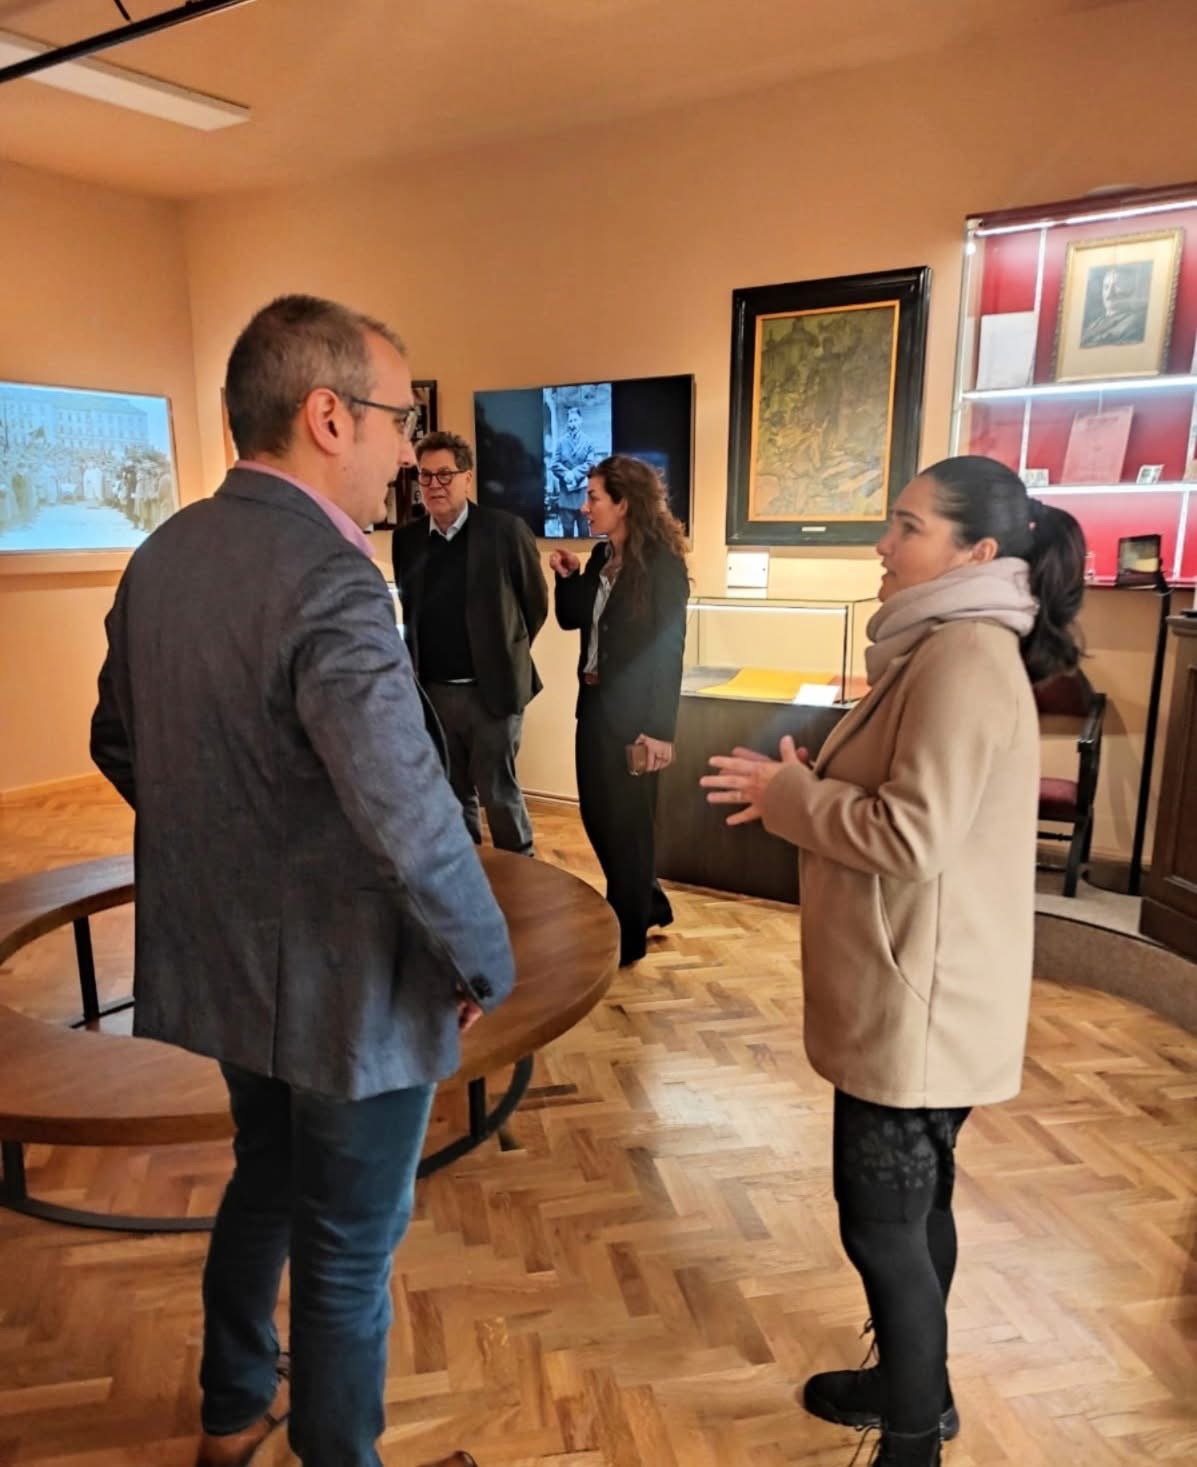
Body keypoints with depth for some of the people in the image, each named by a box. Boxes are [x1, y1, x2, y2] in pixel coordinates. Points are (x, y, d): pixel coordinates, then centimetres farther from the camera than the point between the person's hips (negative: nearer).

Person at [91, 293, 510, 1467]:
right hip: (343, 985, -8)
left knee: (264, 1182, 30)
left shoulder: (163, 555, 0)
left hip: (219, 959, 9)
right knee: (348, 1252, 15)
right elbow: (415, 825, -31)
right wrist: (486, 967, -15)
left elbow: (118, 742, 10)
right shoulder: (330, 584, -27)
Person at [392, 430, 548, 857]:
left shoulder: (506, 530, -8)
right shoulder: (406, 539, 4)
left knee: (498, 792, 5)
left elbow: (536, 601, 2)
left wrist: (507, 655, 8)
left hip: (491, 688, -4)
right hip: (433, 691, 4)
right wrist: (415, 668, 14)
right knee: (452, 793, 14)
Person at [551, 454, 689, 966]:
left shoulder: (662, 564, -14)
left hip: (633, 713, -8)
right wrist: (568, 577, -3)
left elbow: (667, 649, -17)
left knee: (625, 823, 4)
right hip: (595, 704, 8)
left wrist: (657, 729, -19)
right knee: (596, 815, 15)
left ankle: (628, 936, 22)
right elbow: (572, 620, 16)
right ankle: (648, 903, 36)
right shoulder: (602, 556, 8)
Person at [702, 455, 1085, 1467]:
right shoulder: (955, 649, 12)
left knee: (882, 1225, 5)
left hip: (919, 1001, -10)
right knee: (914, 1205, 23)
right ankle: (914, 1386, 42)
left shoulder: (967, 658, -21)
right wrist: (805, 791, 3)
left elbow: (913, 834, -27)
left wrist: (787, 794, -14)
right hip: (917, 994, 10)